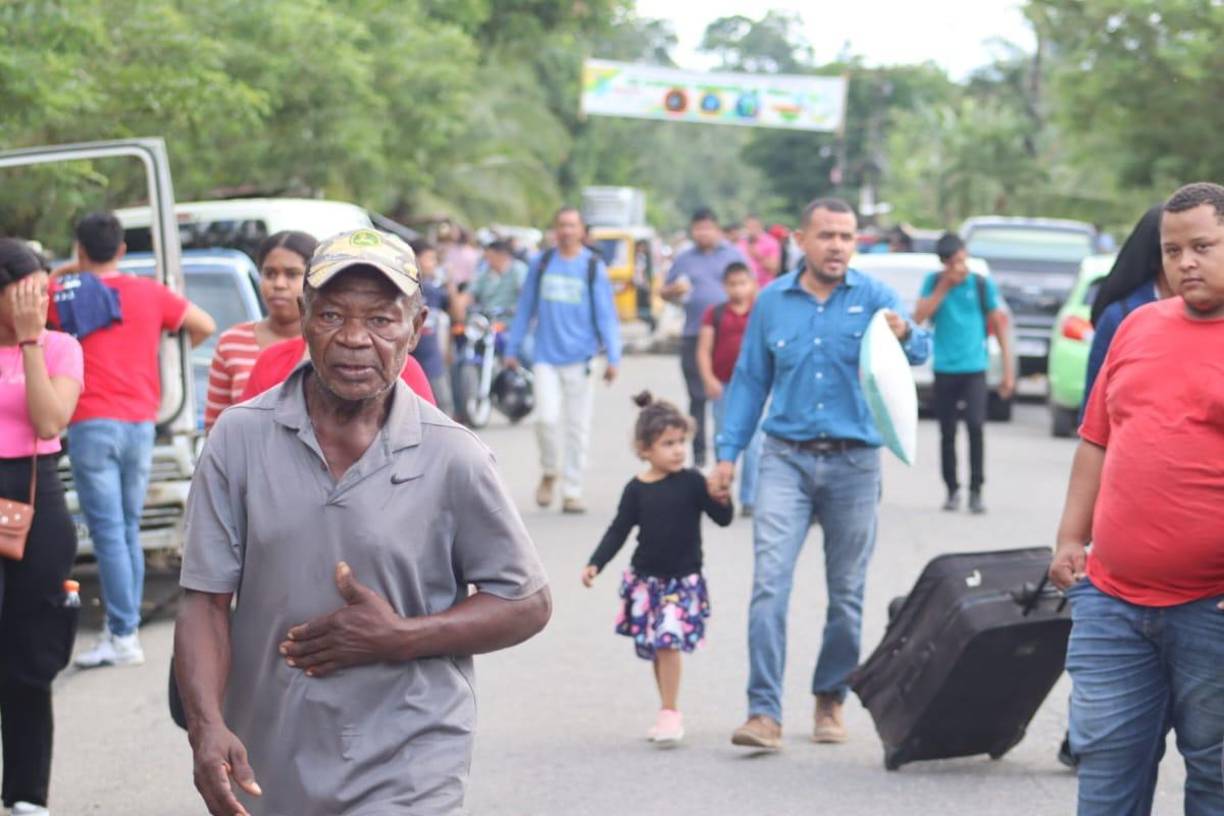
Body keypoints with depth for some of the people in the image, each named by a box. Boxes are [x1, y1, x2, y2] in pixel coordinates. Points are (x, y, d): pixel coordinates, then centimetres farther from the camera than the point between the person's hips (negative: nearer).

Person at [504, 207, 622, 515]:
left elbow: (606, 314, -1)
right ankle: (549, 472, 15)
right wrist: (512, 349, 10)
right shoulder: (542, 265, 6)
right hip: (546, 358, 1)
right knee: (546, 418, -11)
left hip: (579, 359, -1)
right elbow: (525, 309, 12)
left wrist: (613, 357, -8)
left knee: (577, 428, 2)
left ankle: (572, 492, 11)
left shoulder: (594, 267, 1)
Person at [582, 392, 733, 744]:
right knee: (655, 647, 9)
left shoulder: (692, 482, -4)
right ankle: (668, 712, 23)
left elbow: (723, 518, -3)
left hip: (683, 579, -3)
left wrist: (720, 498, -24)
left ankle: (669, 712, -6)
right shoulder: (636, 490, 1)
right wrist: (595, 564, -5)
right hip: (646, 579, 3)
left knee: (668, 641, -16)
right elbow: (619, 530, 5)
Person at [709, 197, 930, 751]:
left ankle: (830, 701, 25)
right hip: (786, 457, 0)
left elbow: (919, 351, -15)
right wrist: (727, 454, 5)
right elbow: (749, 381, 11)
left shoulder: (873, 298, 0)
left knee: (847, 593, 8)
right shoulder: (772, 302, 6)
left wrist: (904, 336, -39)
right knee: (770, 583, -12)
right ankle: (764, 713, -14)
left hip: (854, 462, 0)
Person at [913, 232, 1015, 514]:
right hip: (944, 370, 2)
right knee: (947, 433, 7)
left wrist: (1008, 371, 4)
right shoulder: (934, 283, 6)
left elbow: (999, 327, 6)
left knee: (976, 426, -16)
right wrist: (944, 287, -10)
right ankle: (952, 490, 19)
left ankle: (976, 491, -11)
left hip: (974, 369, -2)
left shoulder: (983, 285, 2)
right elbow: (919, 317, -5)